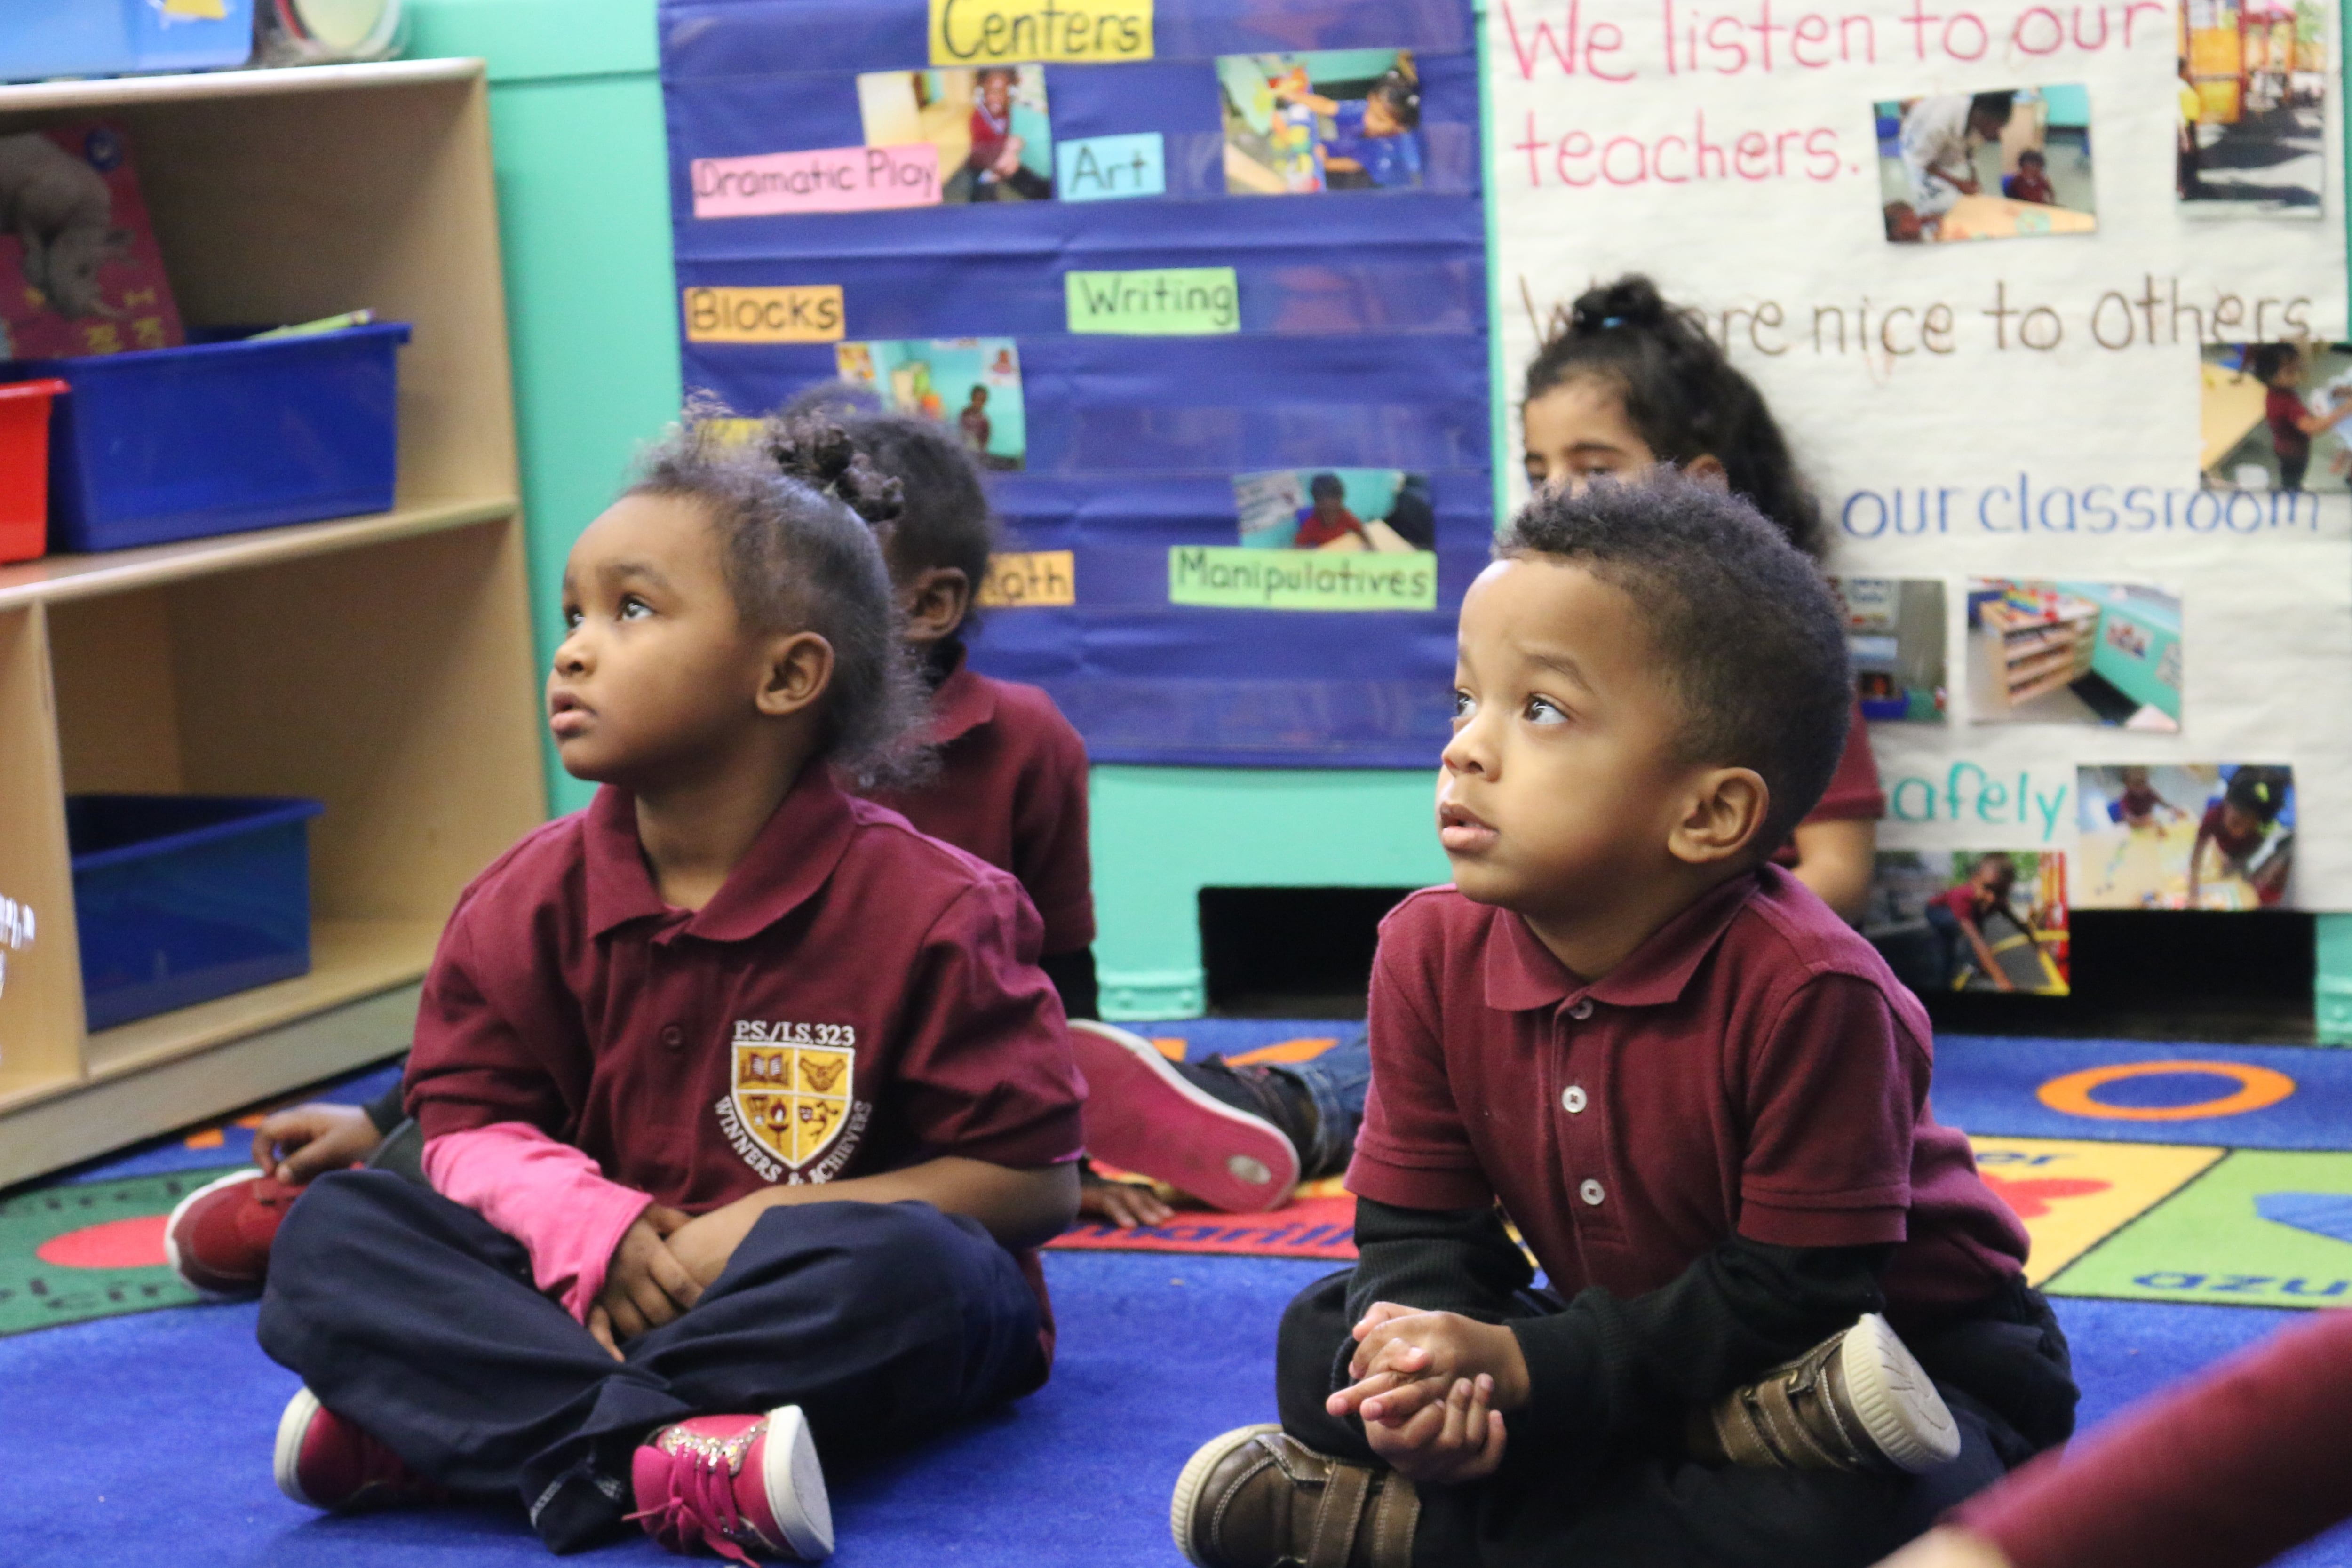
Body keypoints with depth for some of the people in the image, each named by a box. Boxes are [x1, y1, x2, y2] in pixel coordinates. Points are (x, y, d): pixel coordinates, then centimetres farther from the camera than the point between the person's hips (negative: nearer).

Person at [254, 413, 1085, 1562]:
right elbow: (469, 1123, 6)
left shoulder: (925, 910, -11)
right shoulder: (529, 903, 1)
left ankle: (452, 1430, -31)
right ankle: (646, 1458, -36)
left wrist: (774, 1223, -19)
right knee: (327, 1233, -15)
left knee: (905, 1265, -38)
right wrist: (590, 1230, -17)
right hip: (608, 1287, 4)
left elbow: (1035, 1180, -9)